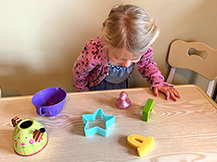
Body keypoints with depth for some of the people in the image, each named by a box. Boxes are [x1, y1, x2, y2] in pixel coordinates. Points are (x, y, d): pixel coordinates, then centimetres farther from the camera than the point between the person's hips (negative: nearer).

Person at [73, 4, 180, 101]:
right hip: (98, 85, -3)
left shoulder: (141, 48, -35)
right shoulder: (93, 53, -45)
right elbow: (79, 72, -22)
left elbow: (146, 63, -9)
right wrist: (84, 90, -4)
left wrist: (157, 82, -24)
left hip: (121, 84, 3)